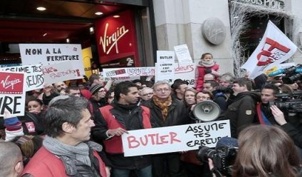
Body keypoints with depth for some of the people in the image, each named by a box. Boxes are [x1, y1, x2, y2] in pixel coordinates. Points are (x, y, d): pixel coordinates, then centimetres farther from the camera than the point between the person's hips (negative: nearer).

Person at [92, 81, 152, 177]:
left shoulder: (144, 110, 8)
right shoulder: (105, 111, -7)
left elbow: (151, 131, 20)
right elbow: (96, 133, -7)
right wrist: (110, 132, -23)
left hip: (143, 158, 4)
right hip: (120, 160, -3)